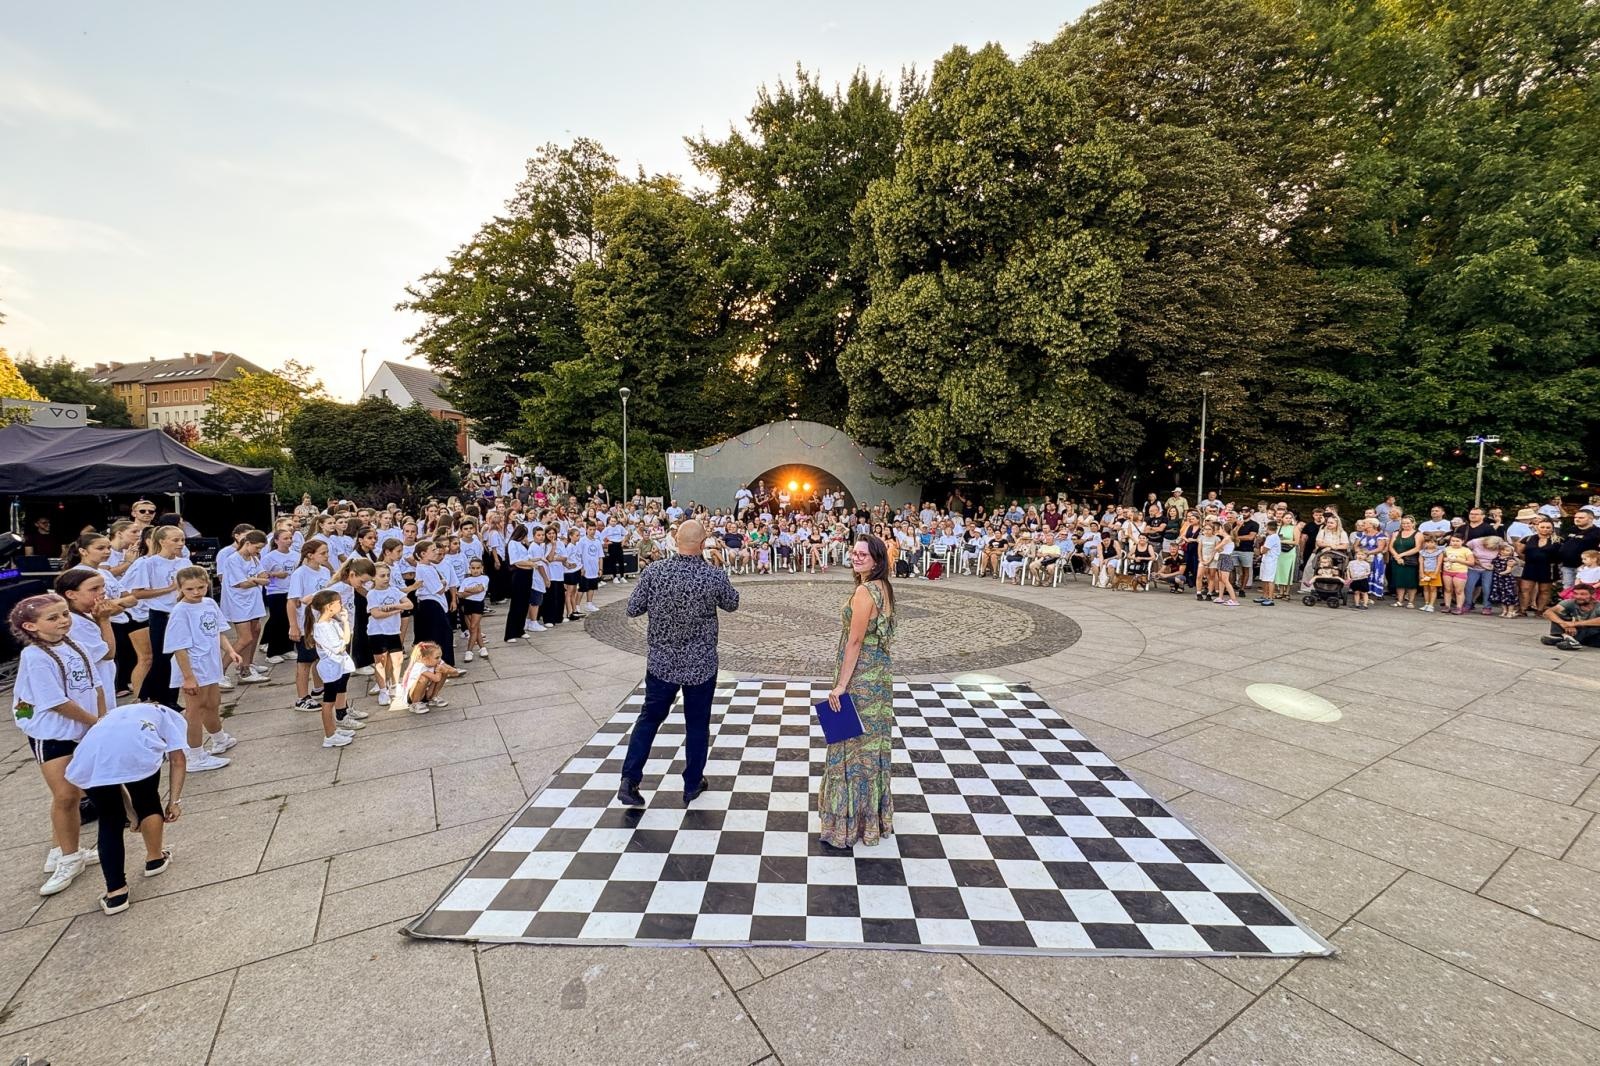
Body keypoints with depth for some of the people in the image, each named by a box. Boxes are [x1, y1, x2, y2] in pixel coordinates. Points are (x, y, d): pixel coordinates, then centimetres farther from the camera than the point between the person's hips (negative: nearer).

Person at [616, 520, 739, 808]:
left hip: (661, 662, 2)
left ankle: (629, 779, 17)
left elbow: (632, 609, -5)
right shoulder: (714, 575, -16)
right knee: (697, 724, 15)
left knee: (649, 718, 19)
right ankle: (692, 784, 29)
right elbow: (732, 603, 3)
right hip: (701, 665, -1)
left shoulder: (654, 572, -13)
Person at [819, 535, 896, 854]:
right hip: (880, 673, 9)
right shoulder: (883, 588, 7)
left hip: (862, 678, -9)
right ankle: (873, 816, 35)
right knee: (872, 743, 19)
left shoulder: (865, 591, -20)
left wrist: (841, 685, -18)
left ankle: (845, 828, 15)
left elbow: (855, 641, -21)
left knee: (852, 745, 2)